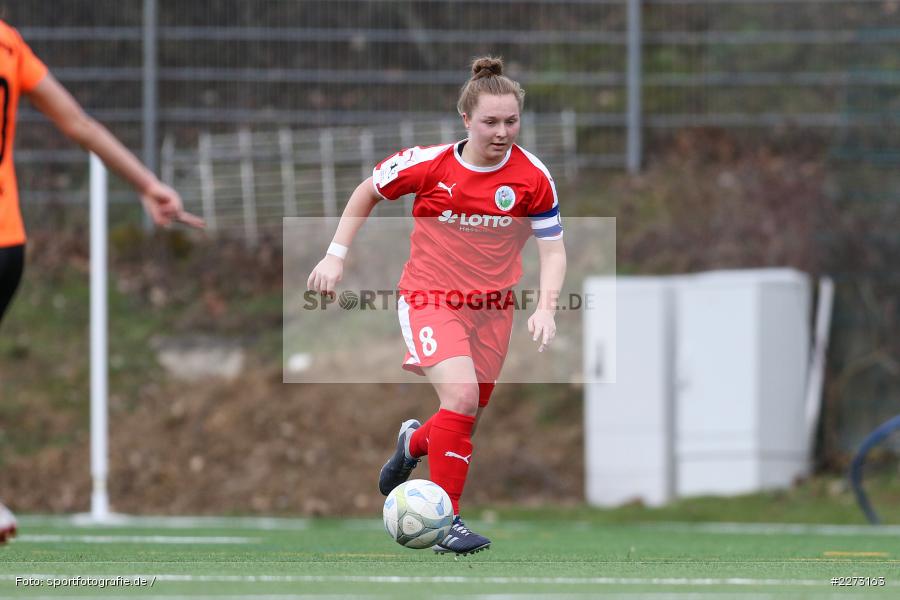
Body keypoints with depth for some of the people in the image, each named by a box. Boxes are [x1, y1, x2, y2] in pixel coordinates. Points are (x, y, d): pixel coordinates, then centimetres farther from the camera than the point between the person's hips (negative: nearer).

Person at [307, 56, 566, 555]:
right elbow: (367, 192, 4)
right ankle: (446, 520, -17)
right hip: (429, 297, -4)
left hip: (491, 306, 4)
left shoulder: (532, 176, -10)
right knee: (461, 393, -25)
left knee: (465, 419, 11)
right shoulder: (428, 164, -13)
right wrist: (336, 256, 1)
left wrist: (546, 308, -18)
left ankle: (415, 441, 48)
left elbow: (553, 248, -2)